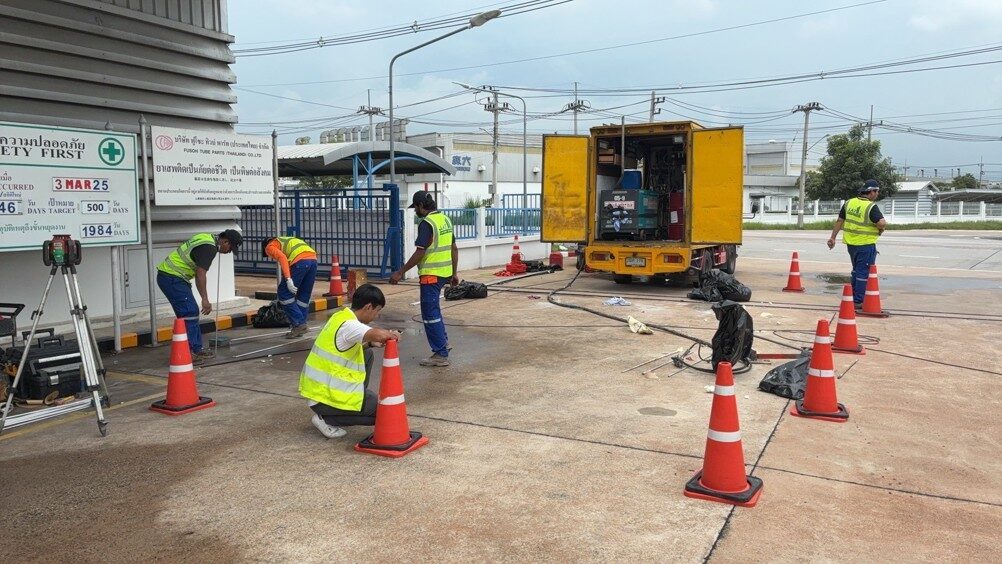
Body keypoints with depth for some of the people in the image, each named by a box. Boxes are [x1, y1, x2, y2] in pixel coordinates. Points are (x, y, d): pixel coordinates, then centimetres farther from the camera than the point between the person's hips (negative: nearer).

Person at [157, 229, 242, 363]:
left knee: (192, 312, 12)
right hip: (172, 278, -11)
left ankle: (196, 349, 17)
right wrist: (205, 299, -22)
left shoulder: (208, 238, 14)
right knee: (190, 313, -11)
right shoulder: (209, 247, -18)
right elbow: (200, 274, -23)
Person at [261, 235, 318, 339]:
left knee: (284, 294, 4)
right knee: (304, 296, 17)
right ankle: (301, 326, 18)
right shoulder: (285, 241, 39)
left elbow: (282, 257, -6)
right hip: (313, 258, 7)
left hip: (300, 261, -7)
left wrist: (288, 279, -15)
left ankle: (298, 324, 1)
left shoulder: (269, 246, 16)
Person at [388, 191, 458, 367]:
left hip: (431, 274, -9)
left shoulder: (426, 223, -16)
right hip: (445, 272, 9)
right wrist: (454, 273, 22)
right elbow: (454, 248, 15)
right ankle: (443, 342, 33)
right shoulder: (445, 219, 11)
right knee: (433, 307, 25)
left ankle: (440, 355, 0)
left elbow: (420, 253, -20)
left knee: (430, 313, -2)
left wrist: (400, 272, -14)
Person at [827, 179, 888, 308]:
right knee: (864, 273, 1)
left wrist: (833, 237, 18)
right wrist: (882, 228, -3)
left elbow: (839, 221, 11)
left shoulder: (849, 203, 5)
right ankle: (858, 301, 3)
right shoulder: (871, 207, -15)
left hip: (851, 243, 7)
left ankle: (854, 297, 31)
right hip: (866, 244, -7)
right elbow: (882, 223, -27)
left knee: (856, 270, 22)